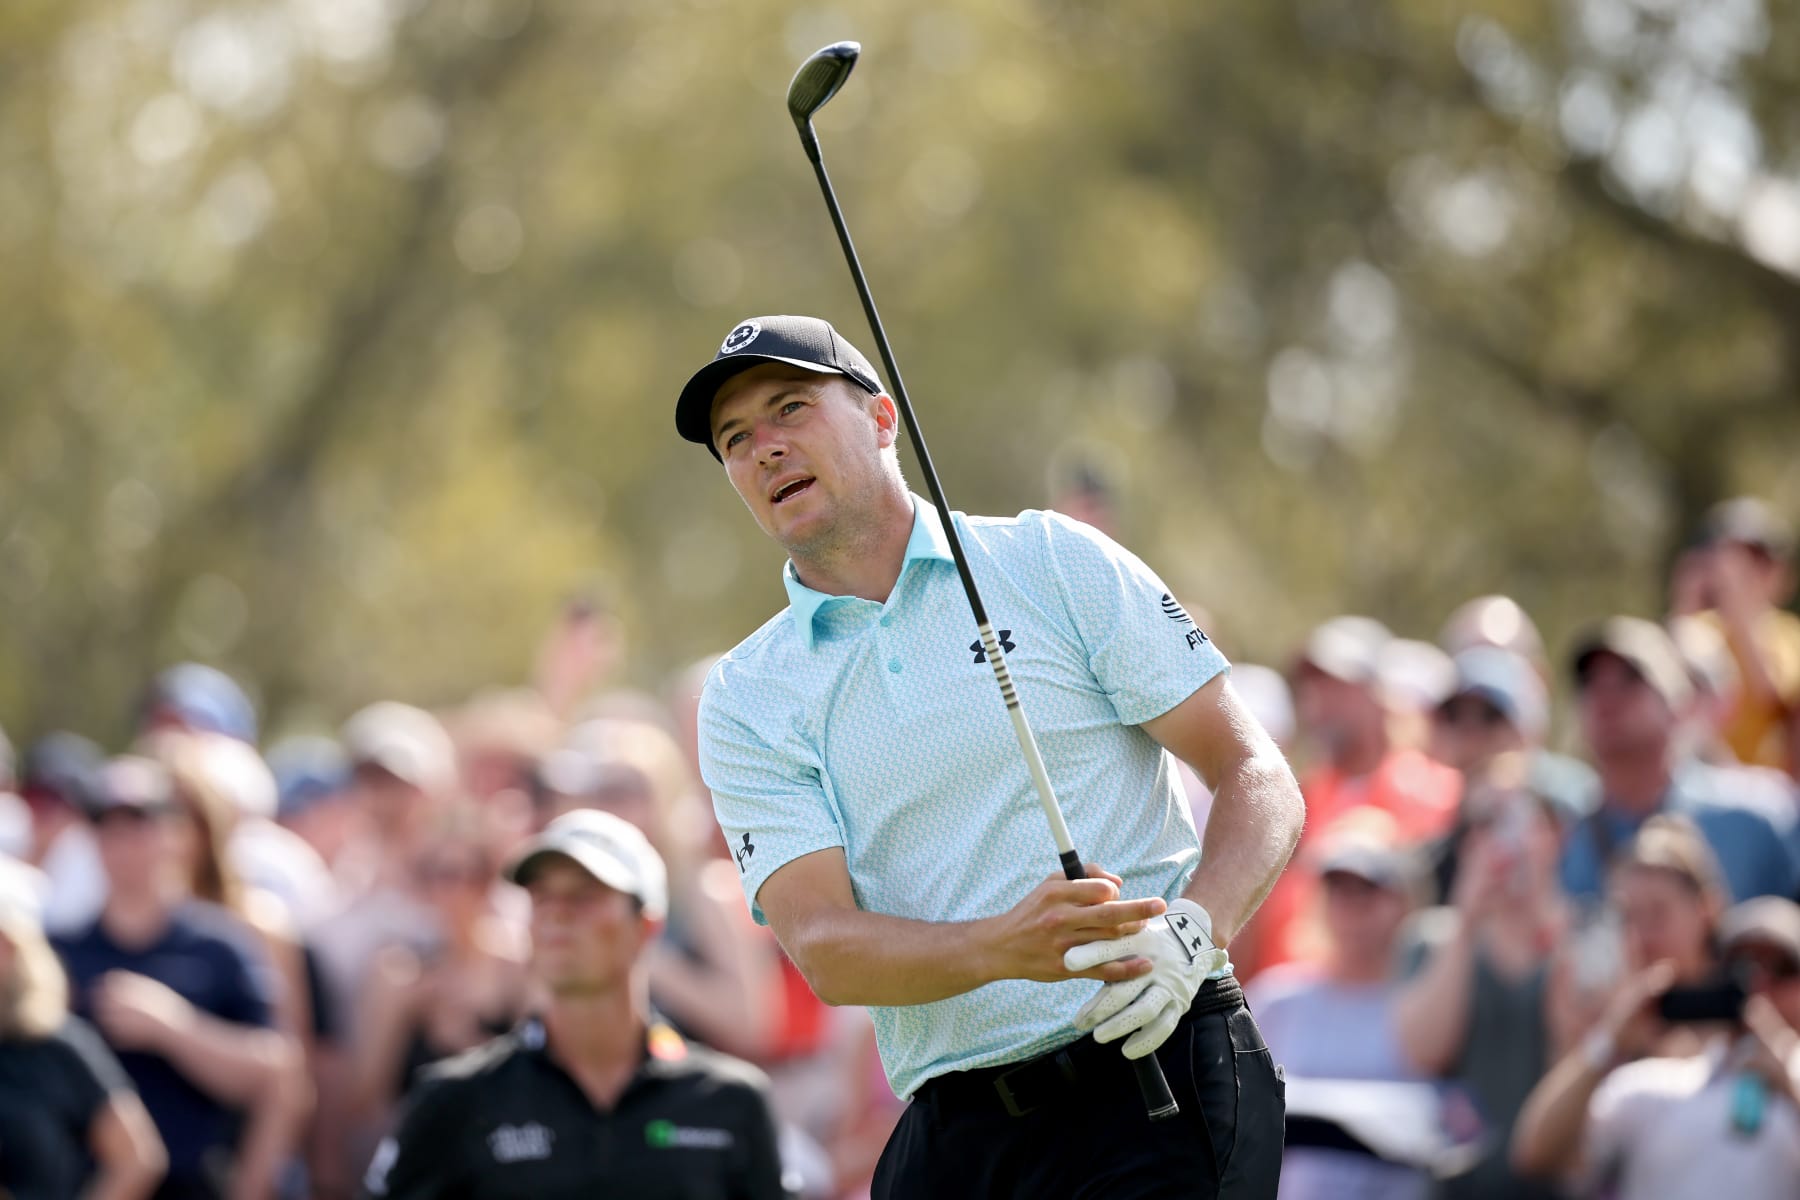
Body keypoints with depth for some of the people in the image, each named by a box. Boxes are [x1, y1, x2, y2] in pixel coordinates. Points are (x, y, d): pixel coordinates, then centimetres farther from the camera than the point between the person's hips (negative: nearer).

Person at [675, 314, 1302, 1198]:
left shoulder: (1053, 562, 7)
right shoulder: (746, 702, 10)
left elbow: (1258, 779, 3)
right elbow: (822, 945, -3)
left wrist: (1190, 929, -17)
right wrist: (1004, 948, -23)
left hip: (1161, 1070, -2)